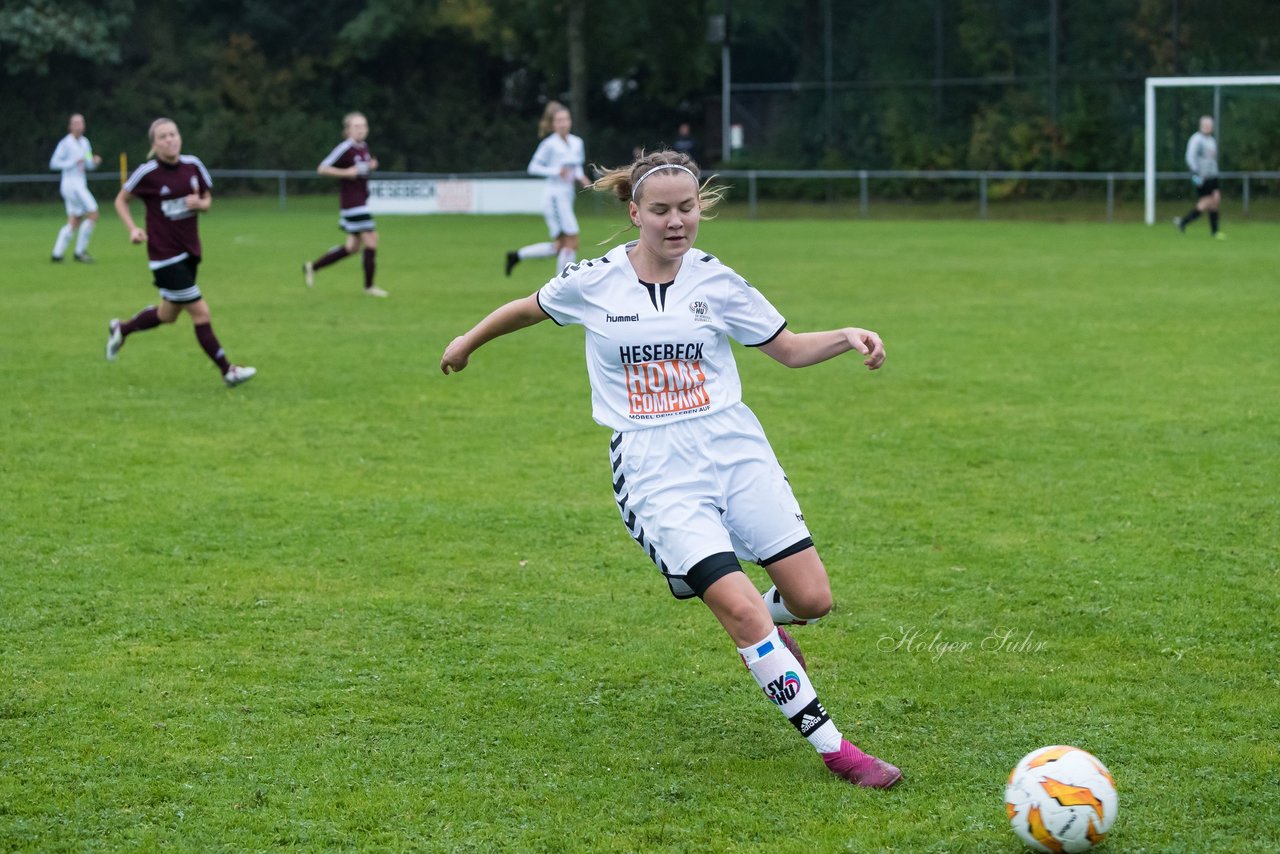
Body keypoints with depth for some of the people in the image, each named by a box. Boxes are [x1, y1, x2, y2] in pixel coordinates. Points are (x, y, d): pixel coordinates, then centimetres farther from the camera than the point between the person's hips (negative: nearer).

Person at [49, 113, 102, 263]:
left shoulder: (84, 142, 12)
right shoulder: (66, 143, -11)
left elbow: (89, 164, 16)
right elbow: (53, 163, -11)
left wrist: (95, 161, -5)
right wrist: (73, 163, -18)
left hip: (80, 184, 8)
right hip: (71, 183, -8)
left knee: (74, 222, 9)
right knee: (93, 214, -13)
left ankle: (57, 253, 11)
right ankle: (79, 251, -8)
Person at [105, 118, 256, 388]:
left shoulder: (193, 166, 0)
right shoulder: (148, 173, -13)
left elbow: (207, 201, 11)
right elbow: (121, 200, 1)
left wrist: (199, 203, -12)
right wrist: (133, 228, -13)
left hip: (189, 251, 7)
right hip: (165, 254, -6)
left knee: (167, 314, 20)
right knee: (200, 312, -7)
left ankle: (120, 329, 44)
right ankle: (227, 371, 2)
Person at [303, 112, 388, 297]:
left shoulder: (364, 147, 10)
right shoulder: (345, 148, -15)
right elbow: (322, 168, -17)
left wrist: (371, 165, 7)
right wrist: (347, 173, -24)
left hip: (362, 201, 9)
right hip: (351, 202, -9)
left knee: (352, 247, 12)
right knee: (371, 239, -10)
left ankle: (312, 267, 24)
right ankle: (369, 287, 2)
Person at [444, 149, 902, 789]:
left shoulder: (716, 282, 3)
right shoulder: (593, 282, -1)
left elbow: (789, 348, 11)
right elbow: (530, 308, 19)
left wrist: (848, 338, -7)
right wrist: (468, 341, 33)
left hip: (735, 450, 3)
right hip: (652, 469, -3)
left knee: (812, 599, -3)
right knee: (739, 608, -18)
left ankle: (765, 623, 36)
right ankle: (832, 748, -10)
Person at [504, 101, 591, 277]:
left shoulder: (577, 143, 10)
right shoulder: (550, 144, -9)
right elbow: (533, 167, -8)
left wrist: (580, 177, -1)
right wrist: (556, 171, -19)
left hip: (567, 196, 8)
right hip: (555, 195, -8)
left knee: (559, 246, 10)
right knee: (572, 242, -8)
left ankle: (517, 255, 22)